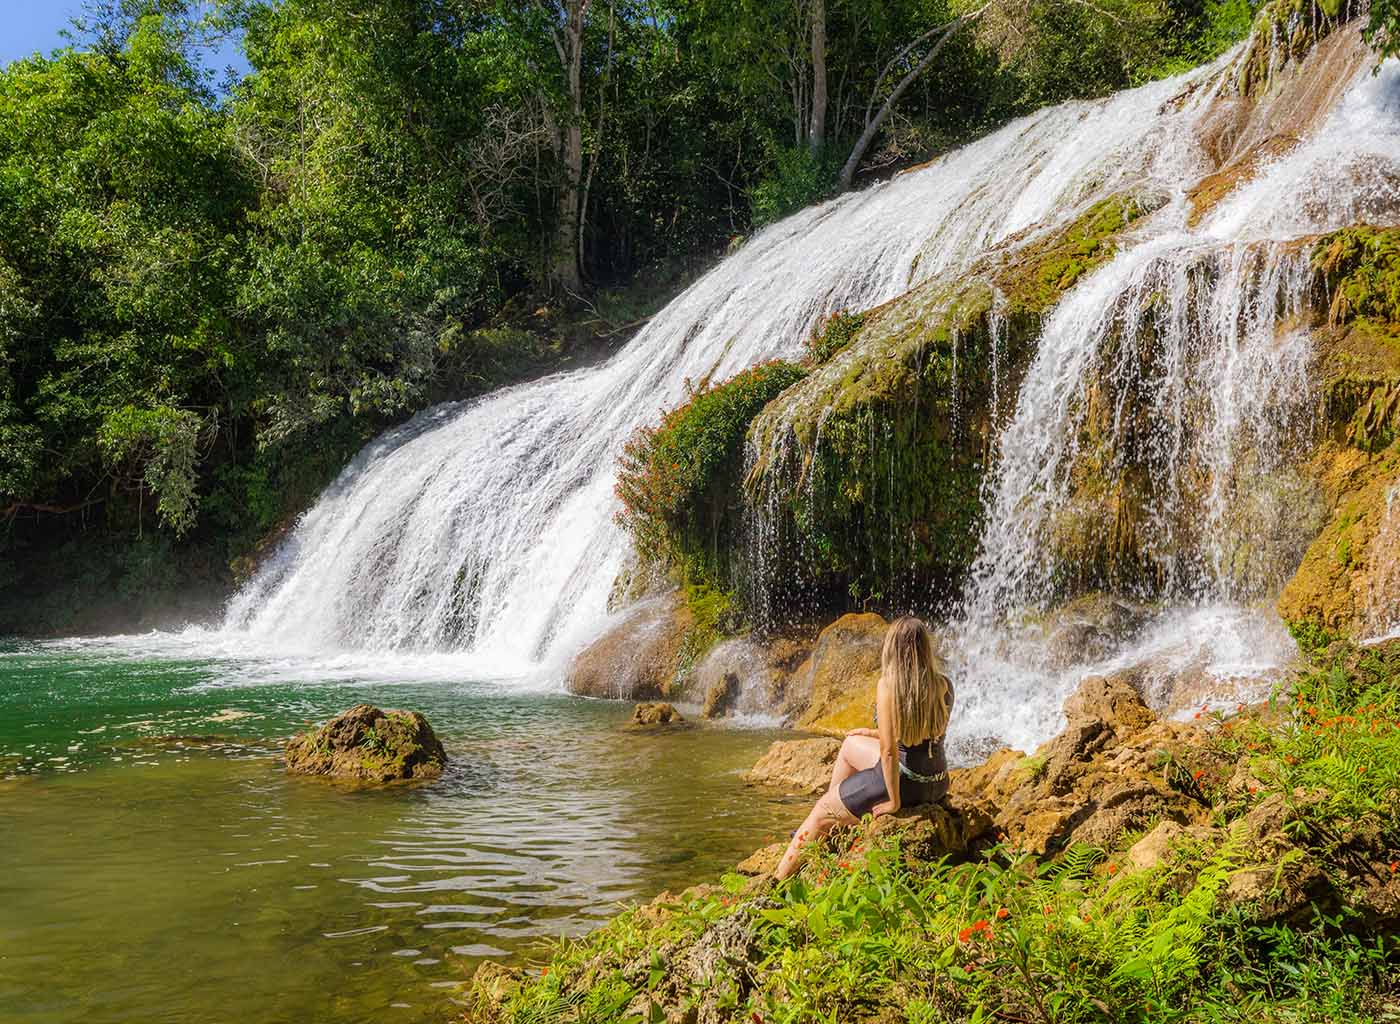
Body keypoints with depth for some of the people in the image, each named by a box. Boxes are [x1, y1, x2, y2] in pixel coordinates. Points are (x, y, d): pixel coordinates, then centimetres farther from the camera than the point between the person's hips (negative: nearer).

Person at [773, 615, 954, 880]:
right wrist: (875, 734, 22)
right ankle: (829, 824, 40)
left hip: (903, 780, -7)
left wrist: (894, 801, -11)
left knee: (821, 811, 13)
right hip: (938, 785, 7)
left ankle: (778, 881, 25)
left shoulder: (888, 685, -19)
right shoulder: (944, 684, -1)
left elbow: (889, 750, -21)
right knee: (850, 744, 28)